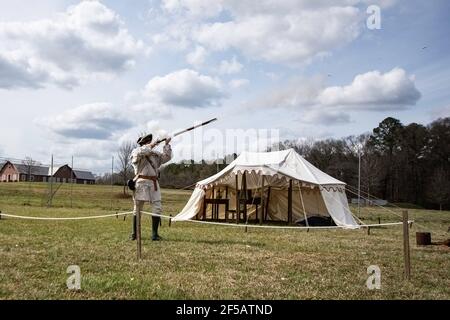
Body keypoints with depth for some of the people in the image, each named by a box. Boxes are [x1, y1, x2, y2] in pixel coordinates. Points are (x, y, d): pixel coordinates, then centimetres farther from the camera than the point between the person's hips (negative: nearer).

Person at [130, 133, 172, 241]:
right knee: (137, 209, 6)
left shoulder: (155, 154, 18)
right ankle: (134, 233, 18)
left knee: (157, 208, -3)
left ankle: (154, 234, 3)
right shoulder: (135, 152, 1)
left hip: (154, 183, 5)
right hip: (142, 183, -5)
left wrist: (167, 145, 10)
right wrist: (150, 146, -10)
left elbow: (167, 157, 18)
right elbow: (140, 152, -21)